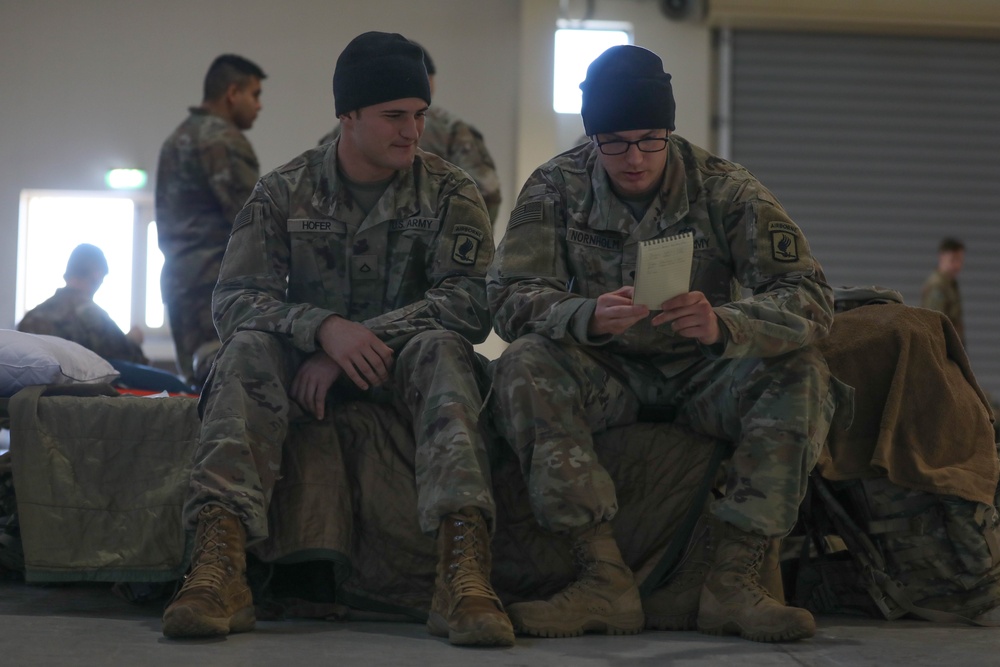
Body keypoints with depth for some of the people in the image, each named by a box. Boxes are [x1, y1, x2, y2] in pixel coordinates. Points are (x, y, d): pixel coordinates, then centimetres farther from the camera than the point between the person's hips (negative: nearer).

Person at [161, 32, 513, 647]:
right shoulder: (284, 191, 4)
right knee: (250, 347, -30)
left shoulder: (450, 192, 1)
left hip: (403, 360, -1)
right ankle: (219, 565, -46)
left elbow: (471, 302, -13)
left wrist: (362, 342, -23)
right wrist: (325, 329, -27)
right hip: (307, 361, 1)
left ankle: (464, 570, -52)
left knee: (440, 347, -33)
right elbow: (235, 297, -7)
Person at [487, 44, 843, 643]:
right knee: (523, 367, -30)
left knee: (802, 373, -28)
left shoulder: (725, 190, -8)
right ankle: (606, 579, -36)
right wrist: (588, 317, -38)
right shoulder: (556, 188, -5)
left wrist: (722, 324, -39)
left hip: (702, 377, 0)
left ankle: (736, 581, -30)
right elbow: (509, 295, -15)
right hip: (604, 378, 0)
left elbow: (810, 296, -17)